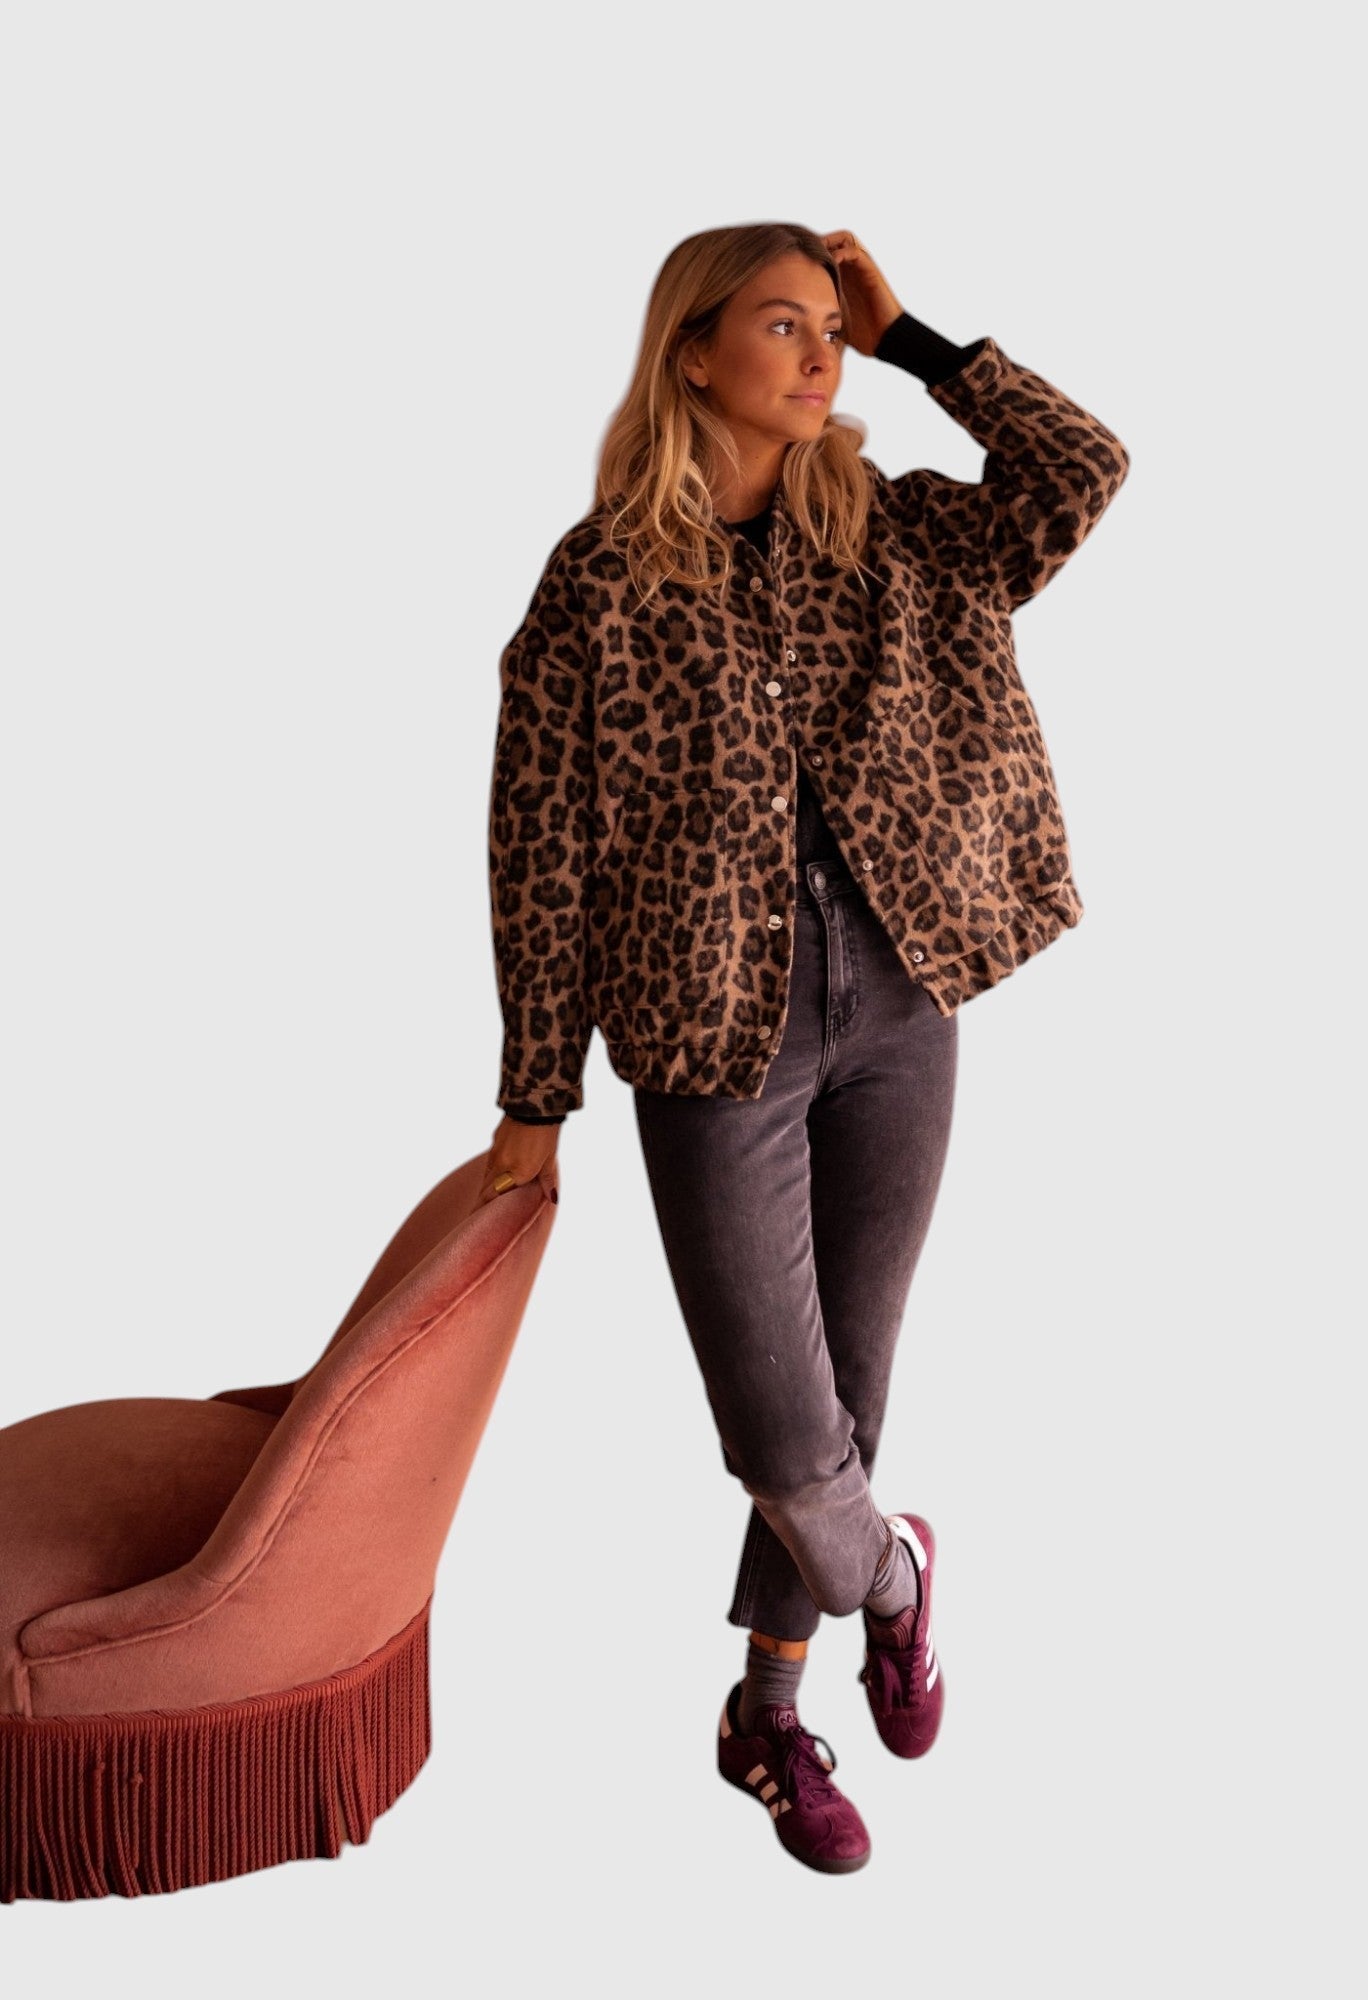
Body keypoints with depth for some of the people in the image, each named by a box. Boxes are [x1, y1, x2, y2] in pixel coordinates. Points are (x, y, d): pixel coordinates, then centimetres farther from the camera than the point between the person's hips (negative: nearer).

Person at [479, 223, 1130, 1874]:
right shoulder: (600, 578, -6)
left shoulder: (884, 538, 5)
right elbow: (539, 848, -5)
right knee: (784, 1441, -3)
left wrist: (913, 338, -3)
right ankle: (887, 1572, 34)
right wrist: (534, 1101, -4)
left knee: (848, 1389, 13)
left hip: (895, 1013, 4)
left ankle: (767, 1715, 34)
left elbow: (1084, 471, -6)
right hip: (718, 1039, -4)